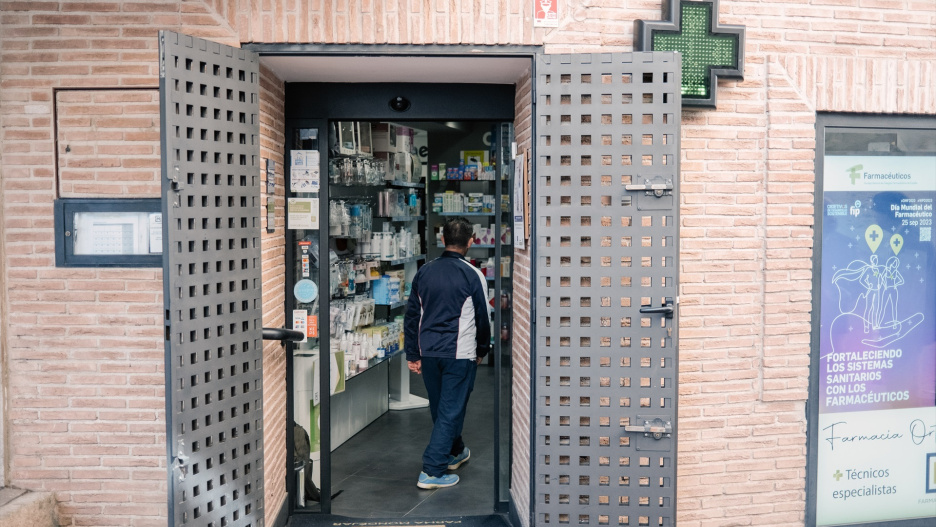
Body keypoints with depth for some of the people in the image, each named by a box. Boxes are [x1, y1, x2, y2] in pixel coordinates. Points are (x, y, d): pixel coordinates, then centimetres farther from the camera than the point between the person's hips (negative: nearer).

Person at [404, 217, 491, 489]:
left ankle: (455, 452, 40)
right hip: (459, 354, -5)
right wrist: (482, 350, 14)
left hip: (429, 352, 5)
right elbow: (482, 317, -2)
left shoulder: (424, 272, 3)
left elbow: (411, 316, 6)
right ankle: (432, 471, 1)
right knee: (451, 410, 2)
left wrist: (412, 355, 12)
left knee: (440, 407, 20)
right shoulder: (472, 275, -10)